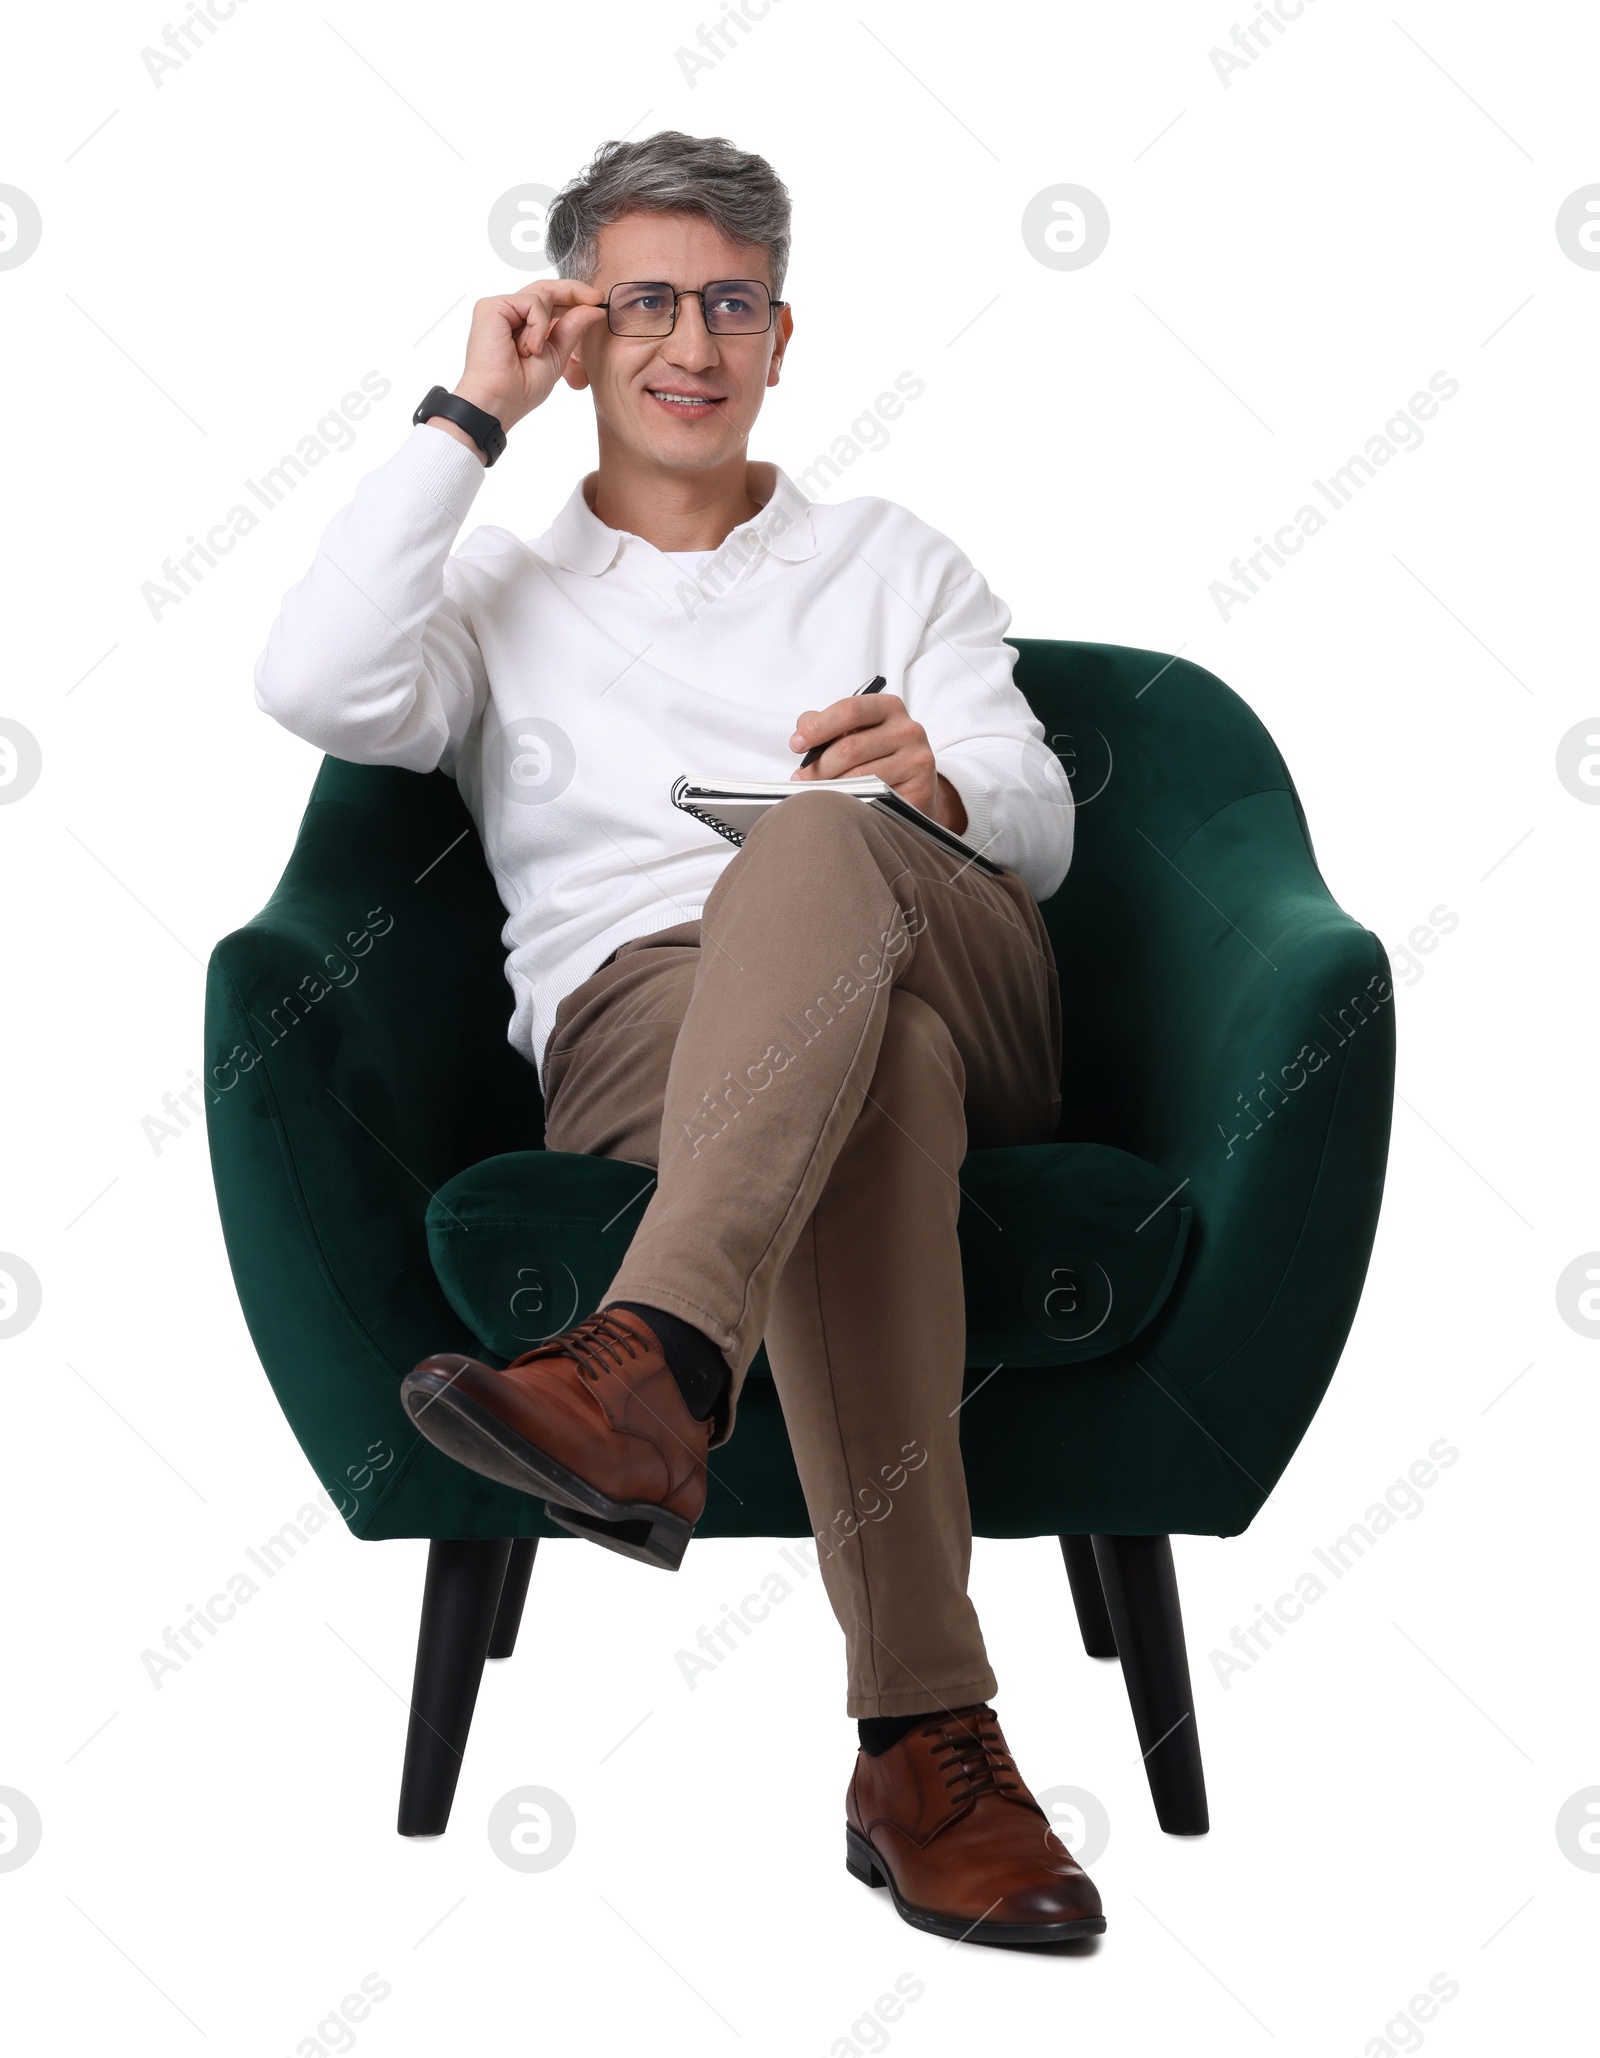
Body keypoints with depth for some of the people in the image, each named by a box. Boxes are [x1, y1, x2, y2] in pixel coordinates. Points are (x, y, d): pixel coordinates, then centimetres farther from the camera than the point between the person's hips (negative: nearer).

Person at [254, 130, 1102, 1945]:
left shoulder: (893, 560, 28)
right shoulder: (508, 591, 27)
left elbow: (1040, 825, 12)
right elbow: (317, 689, 2)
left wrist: (941, 779, -15)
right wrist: (467, 419, 9)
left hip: (955, 978, 1)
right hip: (643, 1012, -1)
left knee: (821, 844, -37)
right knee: (867, 1051, -39)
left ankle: (651, 1366, -58)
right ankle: (926, 1737, -48)